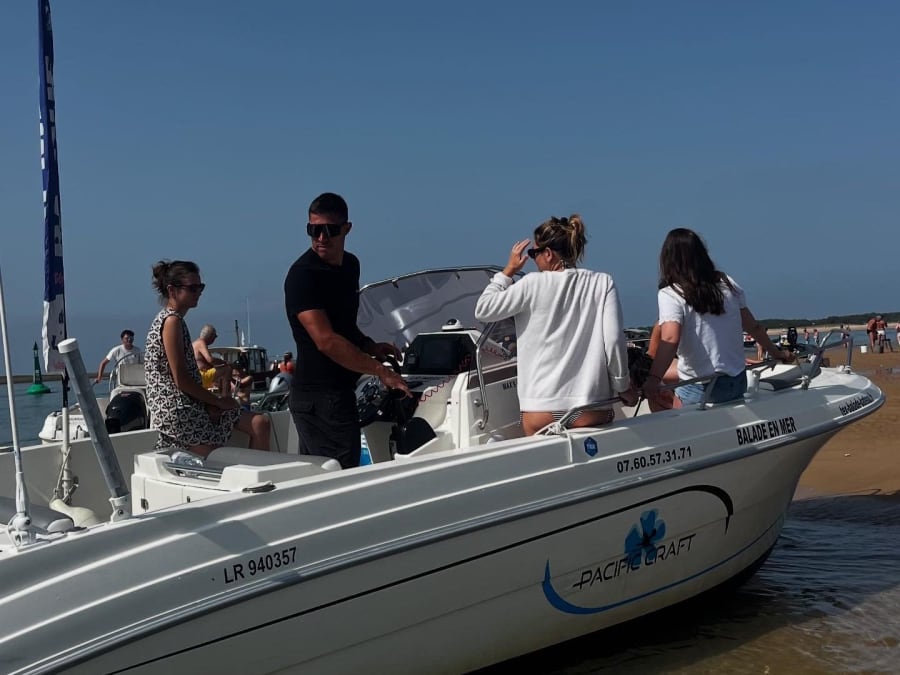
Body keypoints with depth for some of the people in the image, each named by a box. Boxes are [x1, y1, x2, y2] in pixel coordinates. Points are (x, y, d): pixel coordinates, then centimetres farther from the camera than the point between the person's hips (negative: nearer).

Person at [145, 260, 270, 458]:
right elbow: (181, 380, -18)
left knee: (259, 423, 2)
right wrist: (219, 402, -9)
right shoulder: (171, 321, -12)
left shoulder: (175, 320, 17)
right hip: (177, 412, -10)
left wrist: (211, 403, 1)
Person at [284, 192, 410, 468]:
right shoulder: (302, 275, -15)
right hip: (320, 396, -9)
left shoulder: (351, 265, 13)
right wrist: (379, 370, -22)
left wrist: (370, 346, 7)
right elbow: (325, 341, -23)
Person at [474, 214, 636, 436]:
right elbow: (614, 340, 0)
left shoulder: (532, 284, -2)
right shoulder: (603, 283, 4)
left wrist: (508, 271, 16)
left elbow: (482, 310, 8)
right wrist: (623, 386, 11)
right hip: (592, 408, 2)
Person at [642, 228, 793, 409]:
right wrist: (776, 352, 25)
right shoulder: (727, 283, 3)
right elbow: (753, 326, 10)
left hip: (698, 388, -5)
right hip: (737, 380, 6)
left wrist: (653, 379, -41)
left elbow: (670, 339, -29)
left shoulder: (670, 294, -14)